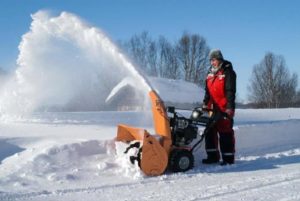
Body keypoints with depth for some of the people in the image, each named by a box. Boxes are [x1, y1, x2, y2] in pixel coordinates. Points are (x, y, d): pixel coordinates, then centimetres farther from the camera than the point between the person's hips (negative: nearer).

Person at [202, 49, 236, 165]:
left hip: (224, 109, -8)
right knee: (210, 131, 9)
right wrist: (205, 104, 15)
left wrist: (230, 107, -19)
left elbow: (230, 91, -13)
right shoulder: (210, 73, 17)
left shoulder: (228, 72, -6)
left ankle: (228, 158, 2)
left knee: (225, 133, -4)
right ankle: (212, 156, 17)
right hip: (212, 108, 8)